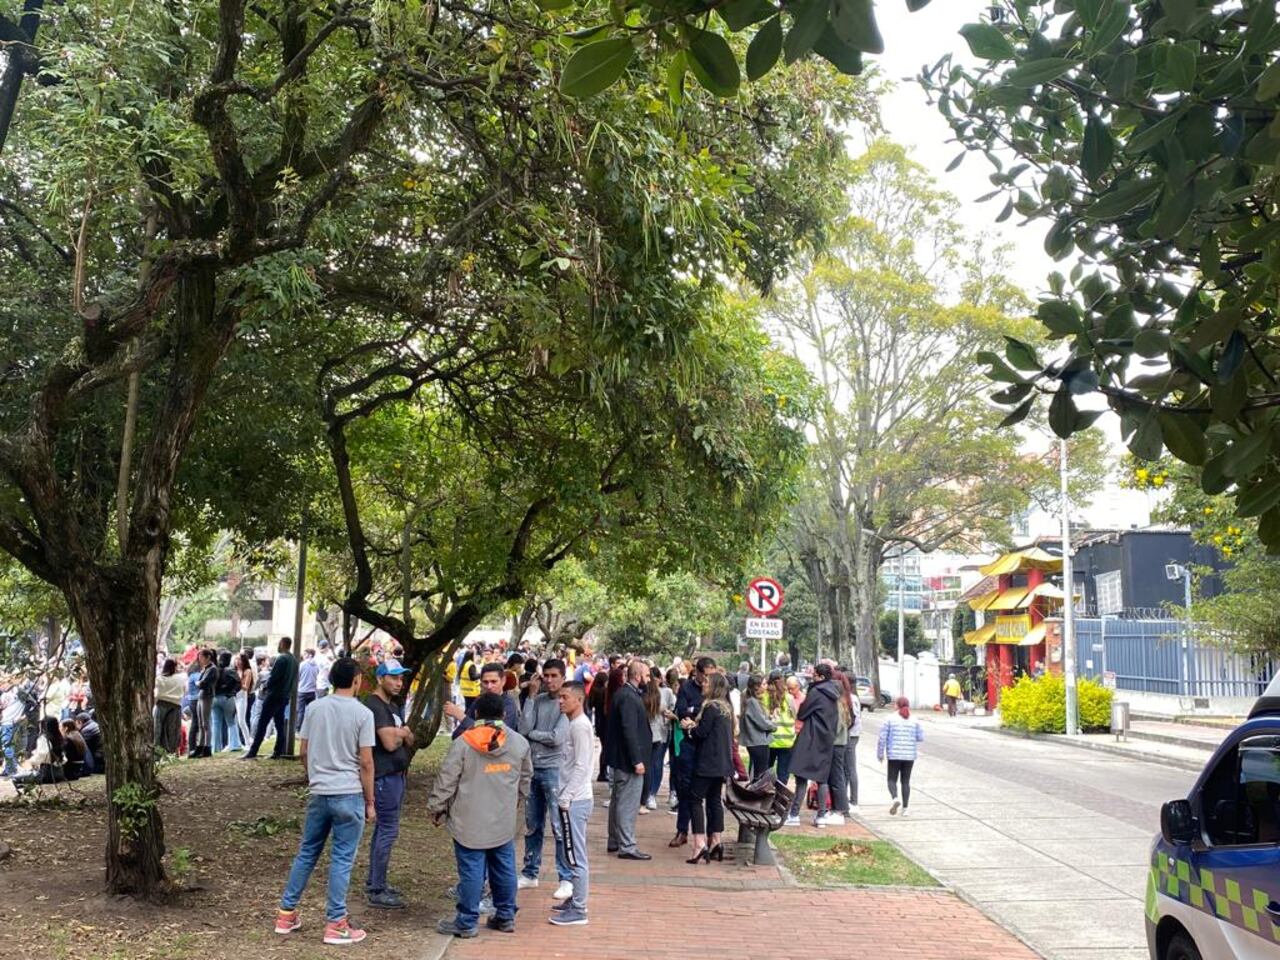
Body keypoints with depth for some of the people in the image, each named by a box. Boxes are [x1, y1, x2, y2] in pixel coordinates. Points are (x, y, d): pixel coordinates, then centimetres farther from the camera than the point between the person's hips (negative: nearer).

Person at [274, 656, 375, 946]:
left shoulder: (314, 708, 3)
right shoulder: (363, 713, -10)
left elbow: (303, 752, 8)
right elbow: (366, 762, -9)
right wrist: (370, 802, 0)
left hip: (319, 794, 5)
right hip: (349, 795, -4)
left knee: (306, 853, 17)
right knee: (342, 860, 2)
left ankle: (286, 913, 24)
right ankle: (335, 923, 7)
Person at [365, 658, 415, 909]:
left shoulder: (393, 706, 15)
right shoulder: (375, 706, -16)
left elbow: (410, 740, 15)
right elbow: (389, 743, -24)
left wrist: (400, 733, -6)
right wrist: (402, 732, -4)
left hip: (396, 774, 10)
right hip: (384, 776, -10)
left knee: (383, 829, 15)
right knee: (388, 830, -8)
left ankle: (374, 882, 25)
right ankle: (377, 892, -3)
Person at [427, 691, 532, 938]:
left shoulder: (463, 743, -12)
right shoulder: (519, 743, 2)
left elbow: (446, 780, -9)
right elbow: (526, 778, 15)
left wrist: (436, 808, 4)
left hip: (470, 822, -4)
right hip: (504, 822, 4)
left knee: (471, 871, 2)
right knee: (504, 869, 14)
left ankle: (467, 922, 9)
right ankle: (506, 916, 24)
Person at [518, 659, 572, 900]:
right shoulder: (538, 700, 6)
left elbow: (557, 738, -17)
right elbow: (523, 729, -8)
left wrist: (532, 733, -4)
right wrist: (532, 695, -7)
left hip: (554, 770, -6)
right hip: (533, 767, 6)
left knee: (559, 827, -2)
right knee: (532, 825, 16)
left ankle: (566, 879, 7)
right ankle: (530, 873, 29)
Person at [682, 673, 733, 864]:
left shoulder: (711, 707, -15)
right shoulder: (726, 707, 13)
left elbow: (701, 733, -16)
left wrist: (689, 727, 3)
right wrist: (694, 725, 12)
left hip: (707, 762, -9)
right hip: (721, 762, 9)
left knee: (696, 799, -7)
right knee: (715, 800, 12)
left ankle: (700, 844, -14)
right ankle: (715, 841, 13)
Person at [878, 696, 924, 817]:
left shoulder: (890, 719, -4)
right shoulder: (915, 721, 2)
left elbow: (882, 738, -5)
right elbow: (921, 737, 0)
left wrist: (880, 754, 4)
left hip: (894, 755, -2)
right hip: (909, 756, 2)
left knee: (892, 779, 6)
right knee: (906, 781, 10)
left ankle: (895, 798, -21)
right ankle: (905, 808, 8)